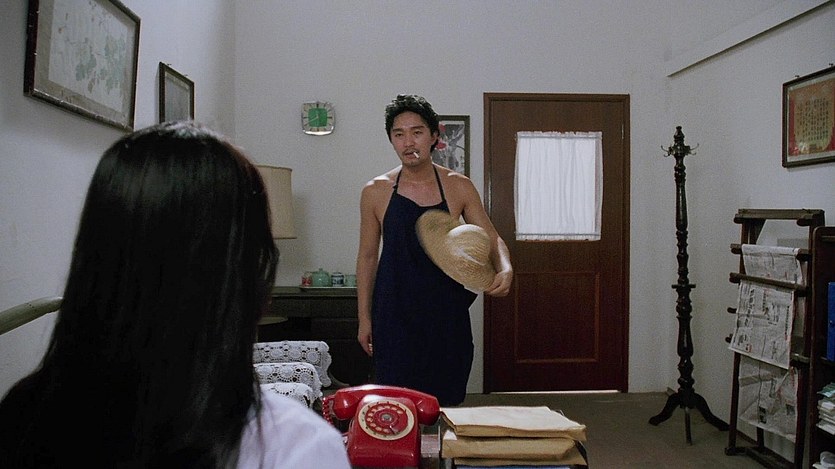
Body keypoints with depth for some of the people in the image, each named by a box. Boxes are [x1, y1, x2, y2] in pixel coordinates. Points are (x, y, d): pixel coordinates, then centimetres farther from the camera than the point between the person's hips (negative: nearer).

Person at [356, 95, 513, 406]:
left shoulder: (459, 187, 0)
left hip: (446, 313, 1)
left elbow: (492, 239, 5)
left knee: (446, 402, 8)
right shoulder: (375, 192, 0)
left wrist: (505, 269, -17)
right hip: (394, 315, 0)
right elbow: (368, 256, 7)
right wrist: (364, 318, 6)